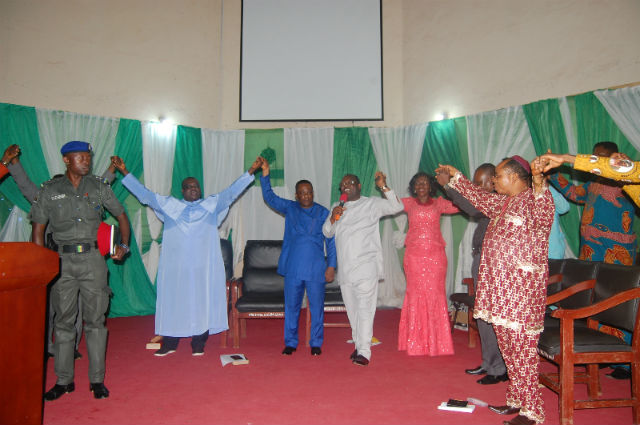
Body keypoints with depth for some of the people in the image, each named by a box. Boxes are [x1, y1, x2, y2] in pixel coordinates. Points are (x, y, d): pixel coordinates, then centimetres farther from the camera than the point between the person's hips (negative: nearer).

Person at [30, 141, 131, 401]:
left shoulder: (99, 187, 6)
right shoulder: (49, 190, 5)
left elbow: (121, 215, 14)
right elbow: (38, 228, 7)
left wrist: (124, 245, 2)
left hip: (93, 259, 0)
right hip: (62, 261, 0)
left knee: (95, 320, 2)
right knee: (64, 321, 7)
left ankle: (97, 379, 11)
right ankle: (64, 380, 19)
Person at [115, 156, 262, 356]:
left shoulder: (212, 205, 11)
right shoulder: (169, 205, 12)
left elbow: (231, 191, 6)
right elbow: (144, 194, 12)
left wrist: (250, 172, -1)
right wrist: (125, 173, 9)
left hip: (203, 264, 0)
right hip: (175, 264, 1)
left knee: (201, 300, 0)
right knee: (173, 300, 3)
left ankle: (198, 343, 11)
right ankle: (169, 343, 15)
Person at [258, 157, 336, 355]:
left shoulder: (323, 213, 3)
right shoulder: (289, 209, 9)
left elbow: (331, 241, 3)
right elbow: (269, 197, 3)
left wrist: (331, 266, -3)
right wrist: (265, 174, -8)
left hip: (316, 270, -1)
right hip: (292, 268, 2)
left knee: (316, 307, 5)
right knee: (291, 306, 9)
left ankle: (316, 343, 20)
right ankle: (290, 342, 23)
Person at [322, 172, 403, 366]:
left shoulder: (372, 204, 1)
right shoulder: (337, 207, 17)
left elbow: (396, 206, -11)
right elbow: (327, 232, 13)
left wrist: (383, 187, -21)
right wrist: (333, 218, -6)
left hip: (366, 266, -6)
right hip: (345, 268, 6)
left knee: (365, 308, -10)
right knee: (352, 309, 12)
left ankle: (364, 351, -8)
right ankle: (358, 345, 25)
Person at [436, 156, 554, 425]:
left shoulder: (533, 199, -11)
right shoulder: (502, 202, 17)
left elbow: (543, 215, -33)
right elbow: (480, 198, 33)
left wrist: (539, 183, -48)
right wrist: (456, 176, 39)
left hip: (522, 286, -10)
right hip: (499, 283, 10)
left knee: (522, 347, -4)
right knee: (507, 345, 16)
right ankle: (516, 400, 28)